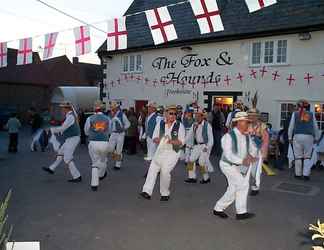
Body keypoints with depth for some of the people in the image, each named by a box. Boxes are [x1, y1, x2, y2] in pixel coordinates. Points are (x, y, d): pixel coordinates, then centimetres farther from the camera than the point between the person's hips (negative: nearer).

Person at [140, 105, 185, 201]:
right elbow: (154, 138, 8)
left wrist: (171, 141, -21)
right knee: (152, 169, -8)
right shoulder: (160, 124, 4)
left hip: (173, 152, -3)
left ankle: (165, 194, 8)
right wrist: (159, 140, -14)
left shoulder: (179, 126, -3)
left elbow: (181, 142, -4)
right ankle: (147, 191, -5)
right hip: (160, 151, 3)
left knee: (165, 171, -11)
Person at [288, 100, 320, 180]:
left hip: (297, 136, -1)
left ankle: (298, 174, 9)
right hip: (309, 137, 1)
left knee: (298, 156, 5)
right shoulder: (311, 114, 11)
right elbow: (315, 127, 14)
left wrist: (290, 137, 9)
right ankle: (306, 174, 0)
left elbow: (291, 126, 4)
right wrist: (316, 138, 21)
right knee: (307, 156, 6)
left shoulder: (295, 114, 6)